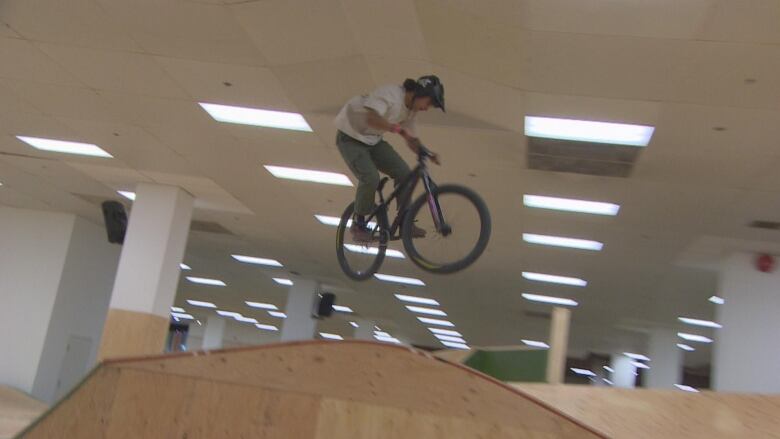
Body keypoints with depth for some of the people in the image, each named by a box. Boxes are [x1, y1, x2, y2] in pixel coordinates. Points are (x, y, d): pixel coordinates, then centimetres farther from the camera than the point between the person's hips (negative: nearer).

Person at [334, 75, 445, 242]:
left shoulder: (410, 109, 0)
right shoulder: (391, 94, -27)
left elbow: (412, 140, 6)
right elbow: (371, 118, -43)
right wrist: (399, 129, -49)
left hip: (373, 140, 8)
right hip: (351, 138, -8)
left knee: (404, 173, -5)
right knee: (371, 179, -25)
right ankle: (358, 224, -3)